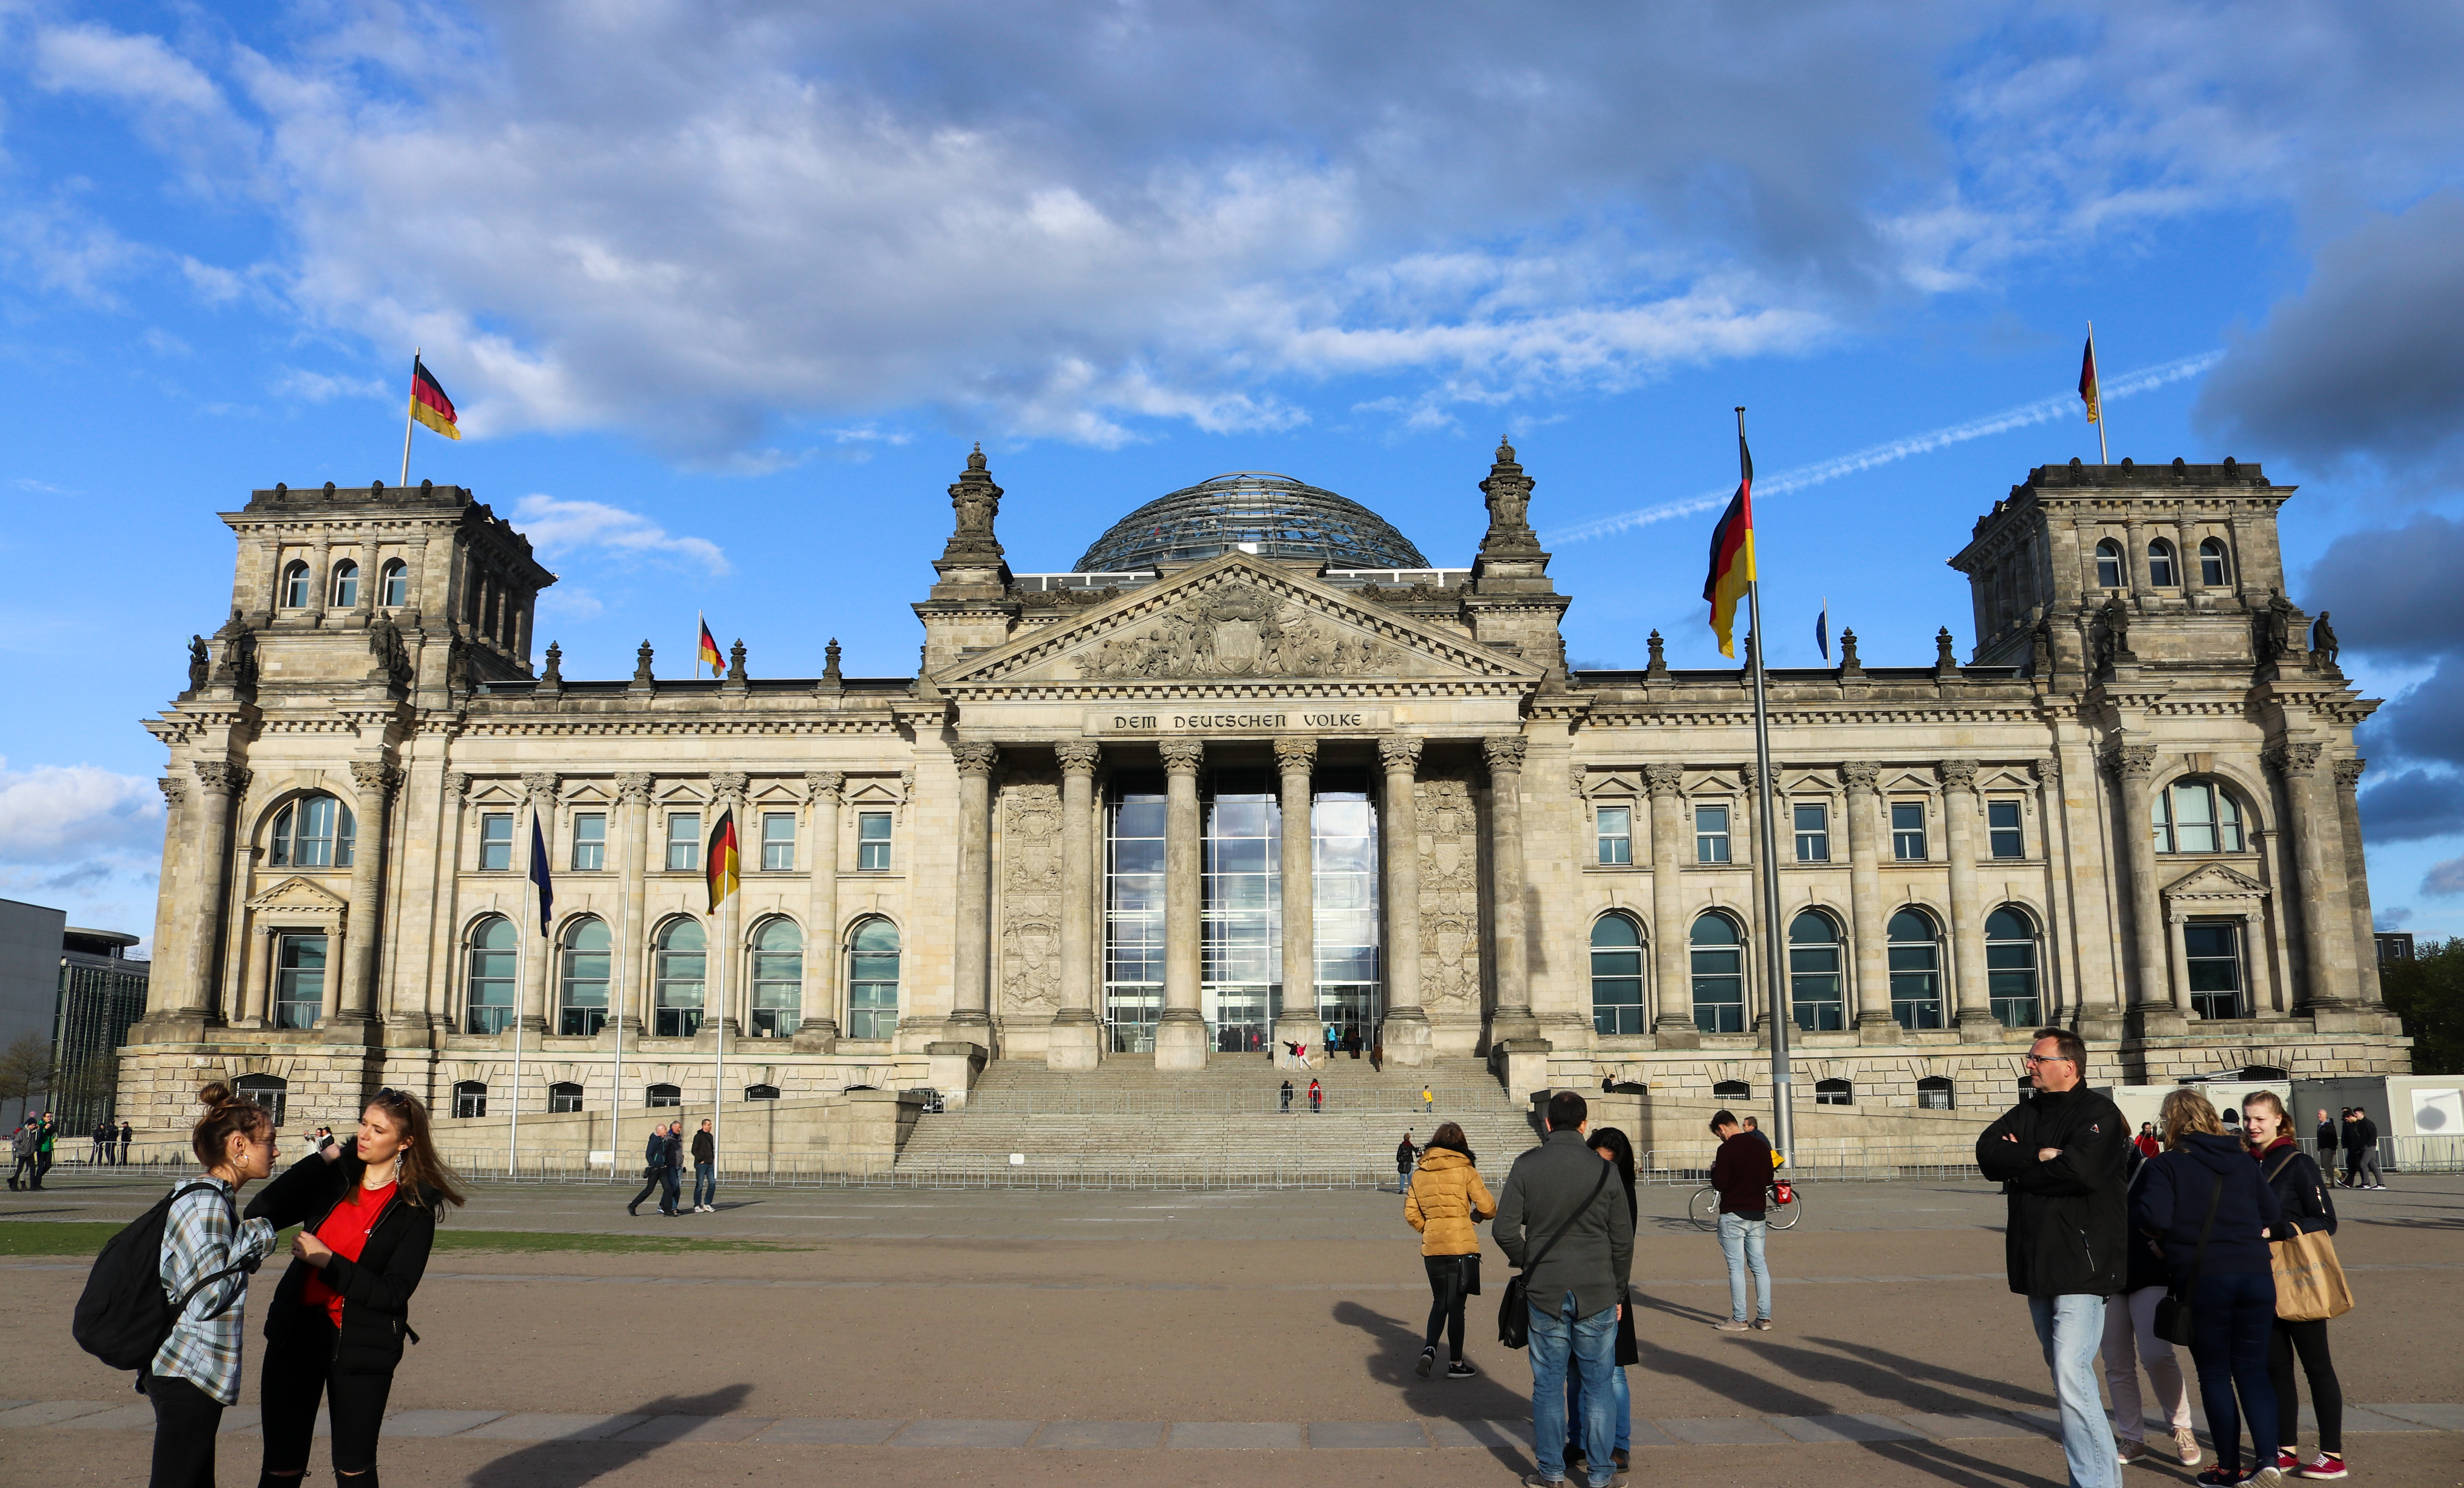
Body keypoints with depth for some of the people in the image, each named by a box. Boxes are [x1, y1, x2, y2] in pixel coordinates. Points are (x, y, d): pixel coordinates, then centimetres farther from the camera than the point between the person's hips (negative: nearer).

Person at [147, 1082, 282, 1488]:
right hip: (187, 1377, -10)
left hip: (180, 1372, 10)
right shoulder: (206, 1205, -17)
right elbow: (206, 1299, -22)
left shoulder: (213, 1200, 14)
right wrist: (250, 1246, -13)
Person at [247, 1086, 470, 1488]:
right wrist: (321, 1158, -9)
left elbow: (393, 1293, -14)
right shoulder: (333, 1178, 4)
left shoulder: (416, 1208, -8)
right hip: (296, 1336, 3)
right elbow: (260, 1215, -8)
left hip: (360, 1349, -3)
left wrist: (326, 1261, -17)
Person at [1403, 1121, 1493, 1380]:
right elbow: (1489, 1209, -6)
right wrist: (1475, 1216, 14)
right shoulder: (1466, 1171, -7)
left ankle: (1429, 1349, -3)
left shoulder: (1419, 1175, 4)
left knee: (1439, 1302, 17)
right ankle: (1456, 1363, 14)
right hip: (1462, 1246, -3)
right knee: (1456, 1305, 6)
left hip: (1431, 1248, 3)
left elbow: (1411, 1215, 6)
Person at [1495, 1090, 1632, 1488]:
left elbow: (1506, 1231, -8)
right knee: (1597, 1384, 9)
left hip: (1545, 1291, 0)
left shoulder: (1526, 1167, -5)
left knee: (1548, 1384, 9)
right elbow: (1623, 1240, 0)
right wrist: (1618, 1293, 11)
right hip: (1597, 1291, 0)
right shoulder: (1604, 1171, -4)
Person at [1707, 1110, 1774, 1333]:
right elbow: (1768, 1178, 15)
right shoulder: (1762, 1146, 6)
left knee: (1736, 1267, -2)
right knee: (1759, 1265, 10)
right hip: (1758, 1213, 6)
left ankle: (1739, 1320, -1)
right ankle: (1764, 1318, 10)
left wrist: (1714, 1169, 2)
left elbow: (1720, 1183, -16)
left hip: (1733, 1214, -6)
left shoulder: (1727, 1149, -15)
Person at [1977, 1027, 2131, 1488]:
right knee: (2063, 1369, 15)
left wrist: (2019, 1168, -12)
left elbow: (2082, 1168, -26)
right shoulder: (2026, 1113, 13)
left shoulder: (2099, 1113, -9)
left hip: (2082, 1264, -8)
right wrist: (2040, 1156, -17)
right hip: (2036, 1265, 8)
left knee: (2071, 1376, -15)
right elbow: (1988, 1153, -2)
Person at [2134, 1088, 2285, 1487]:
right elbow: (2272, 1213, 12)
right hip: (2256, 1275, 4)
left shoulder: (2167, 1166, -6)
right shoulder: (2242, 1161, 9)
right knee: (2252, 1369, 12)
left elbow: (2155, 1218, -17)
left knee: (2215, 1375, 7)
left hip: (2203, 1279, -4)